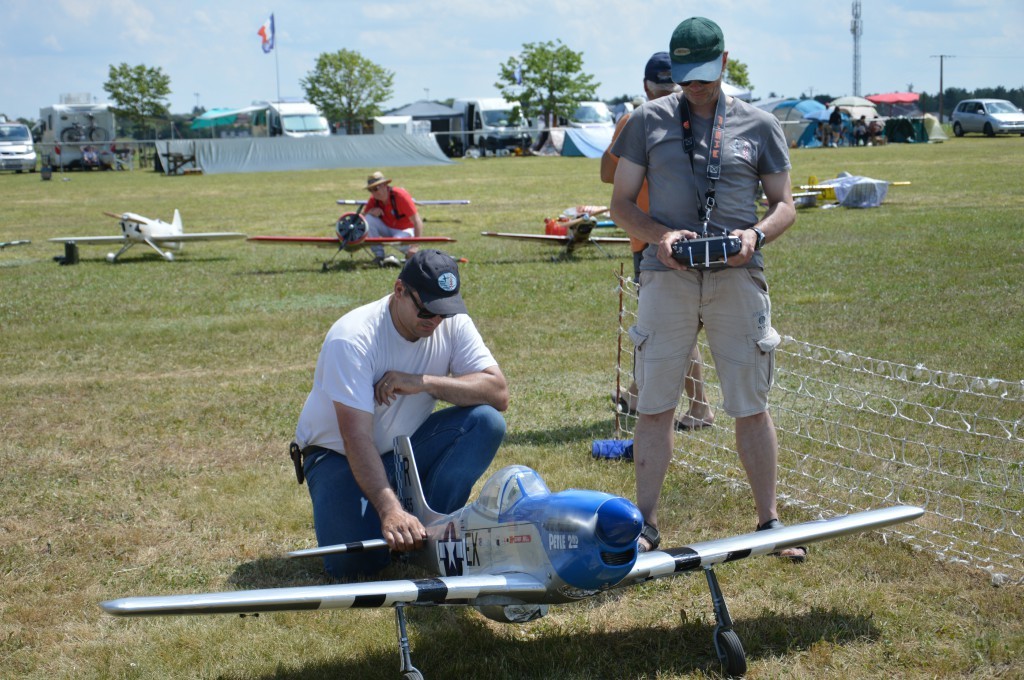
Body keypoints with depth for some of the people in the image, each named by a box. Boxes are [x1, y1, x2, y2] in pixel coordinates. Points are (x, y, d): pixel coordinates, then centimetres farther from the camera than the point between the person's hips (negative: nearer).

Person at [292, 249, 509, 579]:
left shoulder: (453, 324, -12)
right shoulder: (352, 338, -27)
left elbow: (498, 393, -21)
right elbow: (356, 437, -33)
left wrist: (424, 382, -32)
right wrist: (389, 509, -45)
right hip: (338, 454, -4)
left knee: (486, 421, -22)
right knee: (355, 560, -27)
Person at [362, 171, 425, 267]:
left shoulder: (400, 195, -25)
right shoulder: (374, 199, -7)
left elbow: (417, 221, -27)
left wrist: (414, 247, -36)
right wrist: (371, 211, -27)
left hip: (404, 230, -5)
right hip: (387, 228, 5)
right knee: (368, 219, -21)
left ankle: (408, 251, -1)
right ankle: (379, 256, -16)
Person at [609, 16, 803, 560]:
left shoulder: (759, 125, 9)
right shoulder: (649, 121, 8)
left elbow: (784, 204, 11)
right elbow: (622, 204, 8)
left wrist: (757, 234, -10)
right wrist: (659, 235, -12)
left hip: (738, 276, 0)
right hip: (667, 275, 0)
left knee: (751, 407, 4)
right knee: (654, 406, 3)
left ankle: (768, 520, 16)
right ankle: (645, 522, 14)